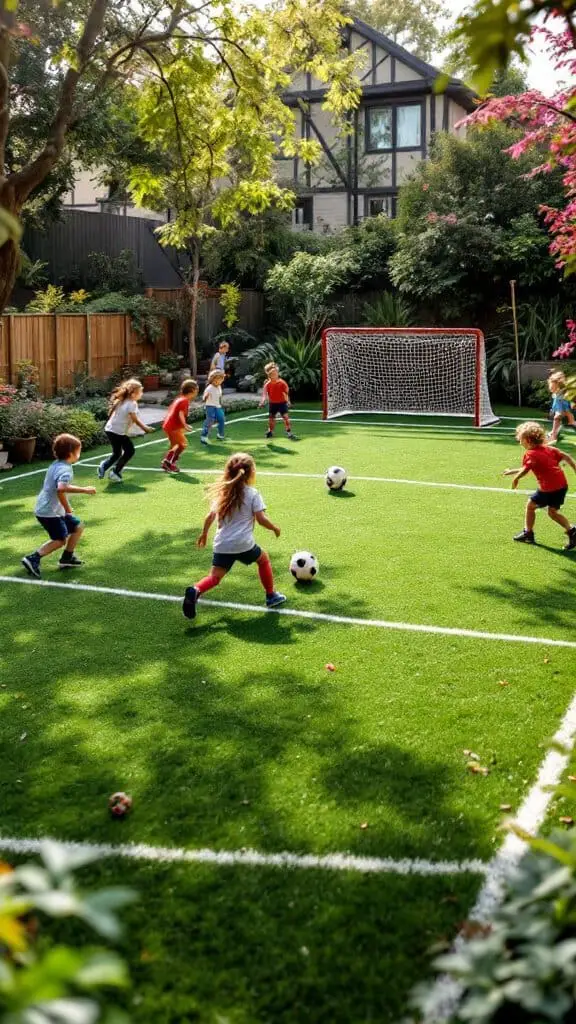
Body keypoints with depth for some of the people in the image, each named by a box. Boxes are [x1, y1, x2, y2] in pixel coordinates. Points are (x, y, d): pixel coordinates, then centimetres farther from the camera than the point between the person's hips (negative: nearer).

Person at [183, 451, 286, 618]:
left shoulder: (222, 493, 11)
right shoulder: (253, 494, -3)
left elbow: (210, 516, 10)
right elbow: (261, 519, -10)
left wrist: (204, 534, 25)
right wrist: (274, 528, 8)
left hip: (222, 545, 3)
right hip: (243, 544, -3)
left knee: (215, 577, 4)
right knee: (263, 559, 24)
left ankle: (195, 591, -26)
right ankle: (271, 596, 29)